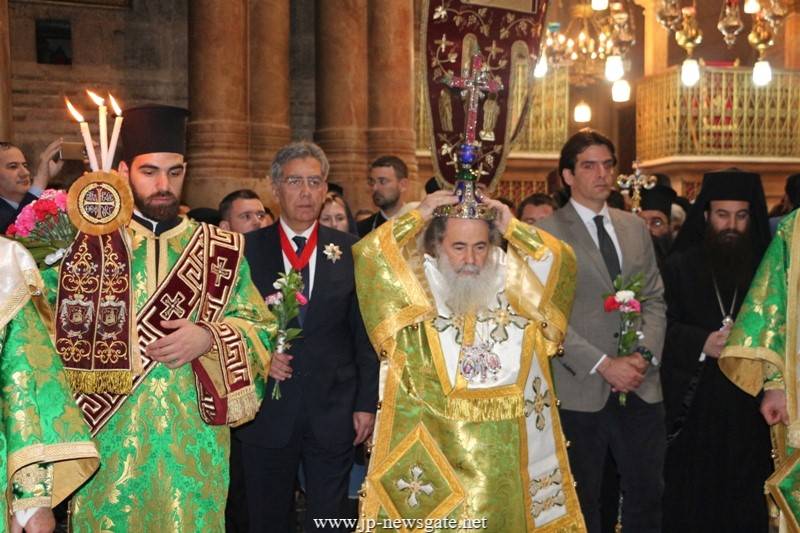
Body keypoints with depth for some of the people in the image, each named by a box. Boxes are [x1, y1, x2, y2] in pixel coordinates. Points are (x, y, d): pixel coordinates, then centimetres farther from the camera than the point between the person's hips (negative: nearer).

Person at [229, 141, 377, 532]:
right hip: (267, 412, 0)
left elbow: (365, 334, 3)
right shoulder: (247, 250, 0)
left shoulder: (350, 251, 2)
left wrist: (367, 403, 0)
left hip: (334, 413, 0)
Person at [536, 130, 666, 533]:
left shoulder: (635, 227, 13)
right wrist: (604, 364, -15)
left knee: (647, 494, 11)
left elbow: (654, 299, 11)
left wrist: (644, 355, -6)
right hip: (580, 389, -4)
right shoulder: (547, 233, -5)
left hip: (641, 388, 5)